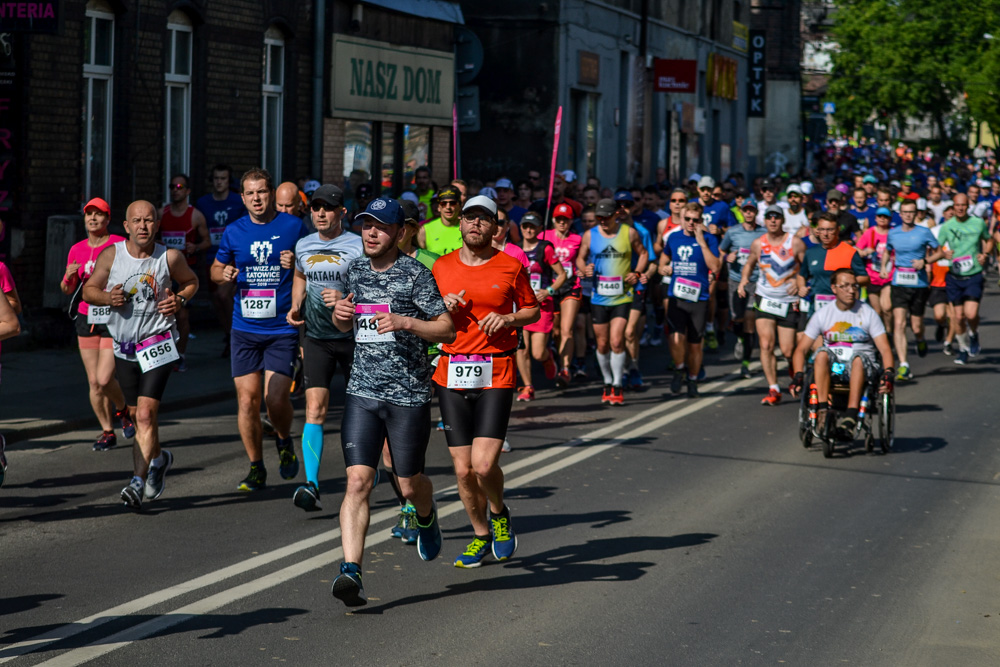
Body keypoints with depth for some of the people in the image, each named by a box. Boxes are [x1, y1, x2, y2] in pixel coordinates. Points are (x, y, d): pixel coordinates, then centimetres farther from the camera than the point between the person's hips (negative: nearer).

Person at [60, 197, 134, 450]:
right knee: (94, 382, 3)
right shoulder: (77, 250, 8)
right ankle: (107, 431, 16)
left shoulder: (120, 245, -5)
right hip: (87, 320, 4)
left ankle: (123, 410, 19)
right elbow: (67, 289, 12)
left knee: (104, 379, -12)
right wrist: (69, 276, -9)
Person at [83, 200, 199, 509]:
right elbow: (89, 289, 6)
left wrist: (179, 300, -7)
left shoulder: (170, 257, -7)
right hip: (123, 345, 3)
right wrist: (108, 297, -15)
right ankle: (158, 458, 42)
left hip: (158, 344, -3)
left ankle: (139, 481, -17)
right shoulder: (111, 255, -4)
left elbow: (191, 281, 12)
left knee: (146, 414, -16)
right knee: (137, 415, 15)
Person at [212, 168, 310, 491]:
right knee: (247, 398, -1)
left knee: (275, 398, -11)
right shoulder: (234, 232, 7)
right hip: (245, 328, 3)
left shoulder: (293, 227, 0)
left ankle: (284, 441, 22)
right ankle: (256, 469, 14)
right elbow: (216, 268, 21)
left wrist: (297, 264, -12)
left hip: (283, 328, -3)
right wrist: (224, 273, -1)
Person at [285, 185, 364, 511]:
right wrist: (296, 306, 11)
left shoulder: (358, 247, -9)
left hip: (353, 336, -3)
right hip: (316, 338, 3)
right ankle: (311, 485, -19)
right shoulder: (303, 246, 7)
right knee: (315, 407, -12)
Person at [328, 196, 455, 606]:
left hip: (409, 395, -3)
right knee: (357, 481, -10)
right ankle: (351, 571, -16)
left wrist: (405, 322, -22)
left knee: (409, 484, 8)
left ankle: (426, 518, 45)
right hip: (362, 392, 3)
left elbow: (448, 329, -7)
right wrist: (340, 314, 2)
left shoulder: (415, 274, -6)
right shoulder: (355, 272, 10)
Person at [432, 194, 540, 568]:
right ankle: (480, 535, 24)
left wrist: (507, 318, -7)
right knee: (463, 469, 3)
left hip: (496, 374, -3)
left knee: (484, 464, -14)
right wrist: (444, 308, -3)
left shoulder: (511, 267, 1)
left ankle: (499, 514, 18)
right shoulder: (442, 267, 8)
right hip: (451, 374, 3)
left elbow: (532, 309, 12)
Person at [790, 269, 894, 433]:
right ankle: (823, 410, -34)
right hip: (831, 365, 1)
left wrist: (888, 373, -22)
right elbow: (801, 349, 5)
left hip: (862, 365, -1)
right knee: (822, 354, -31)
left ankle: (851, 415, -42)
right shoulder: (823, 314, 5)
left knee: (858, 358, -35)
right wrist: (798, 376, -12)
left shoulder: (868, 313, 3)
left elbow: (884, 348, -3)